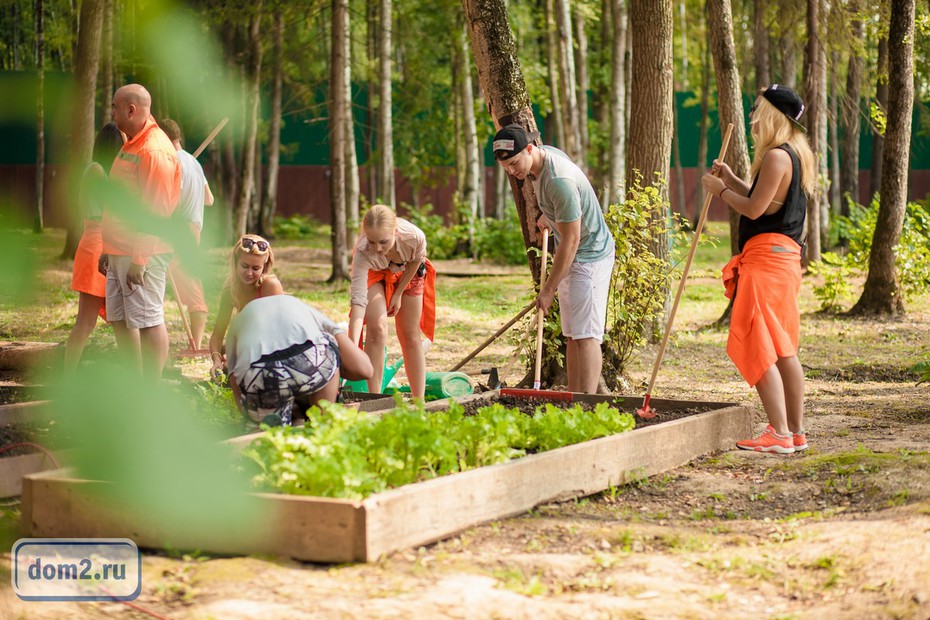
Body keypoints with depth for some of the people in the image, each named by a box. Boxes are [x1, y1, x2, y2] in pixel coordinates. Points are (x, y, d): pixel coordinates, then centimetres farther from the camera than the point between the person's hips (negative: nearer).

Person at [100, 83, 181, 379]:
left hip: (141, 255, -10)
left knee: (148, 321, -5)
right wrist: (108, 249, 20)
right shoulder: (130, 145, 17)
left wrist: (139, 259, -21)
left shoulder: (155, 151, -15)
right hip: (119, 251, 10)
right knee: (119, 320, 13)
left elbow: (154, 211, -20)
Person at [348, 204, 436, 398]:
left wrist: (399, 294, -8)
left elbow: (416, 262, -15)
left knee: (411, 336, 5)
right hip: (373, 273, -2)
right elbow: (358, 300, -49)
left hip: (406, 272, 2)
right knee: (377, 329, -19)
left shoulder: (415, 237, -40)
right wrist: (353, 347, -58)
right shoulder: (363, 252, -43)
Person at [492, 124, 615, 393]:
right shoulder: (543, 154, 0)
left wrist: (548, 289, -21)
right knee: (571, 335, 9)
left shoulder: (559, 181, -30)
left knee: (585, 334, -14)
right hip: (571, 258, 10)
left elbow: (570, 241, -27)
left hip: (590, 257, -10)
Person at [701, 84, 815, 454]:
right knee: (782, 349, 13)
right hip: (786, 255, 10)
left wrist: (720, 190, -4)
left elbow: (754, 209, -17)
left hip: (767, 254, -10)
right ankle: (796, 431, 16)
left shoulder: (776, 156, -14)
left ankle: (779, 434, -13)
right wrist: (732, 181, 16)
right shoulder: (797, 156, 17)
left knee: (757, 346, -10)